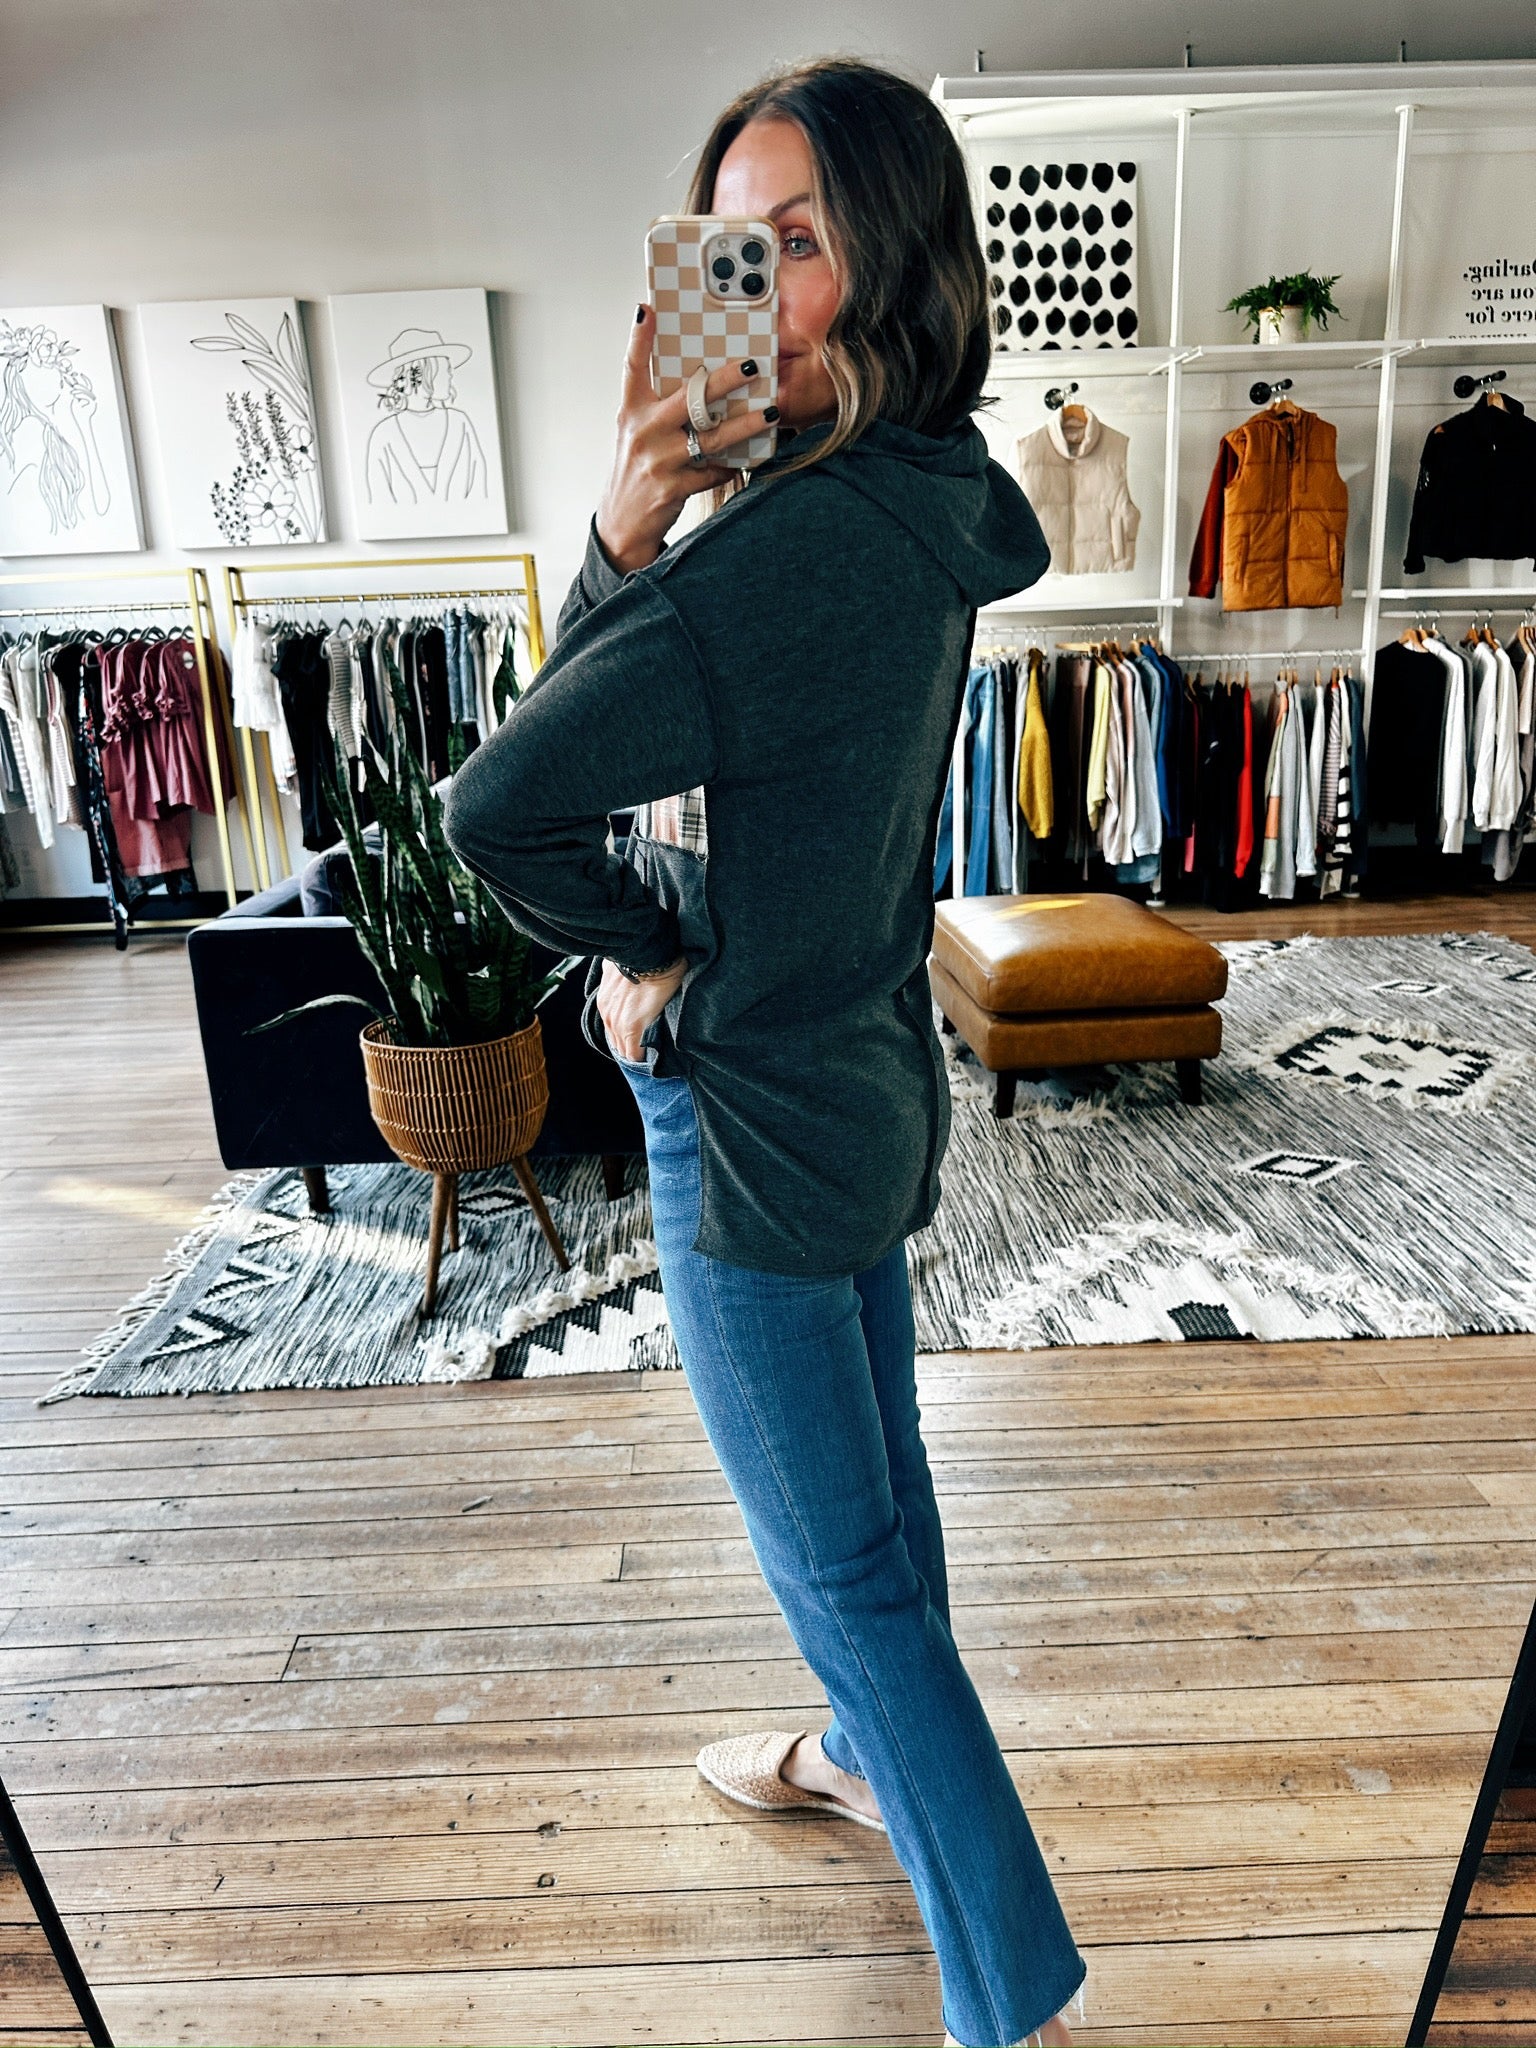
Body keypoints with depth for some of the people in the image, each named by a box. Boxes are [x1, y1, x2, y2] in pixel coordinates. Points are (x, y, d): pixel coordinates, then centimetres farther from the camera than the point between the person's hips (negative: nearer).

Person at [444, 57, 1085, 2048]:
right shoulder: (912, 510, 4)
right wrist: (630, 525, -15)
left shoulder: (805, 539, -26)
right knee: (870, 1463, 26)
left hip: (759, 1113, -9)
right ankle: (873, 1755, 54)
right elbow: (627, 717, 3)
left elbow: (500, 801, -26)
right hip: (864, 1073, 9)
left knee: (837, 1550, 8)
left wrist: (645, 960, -10)